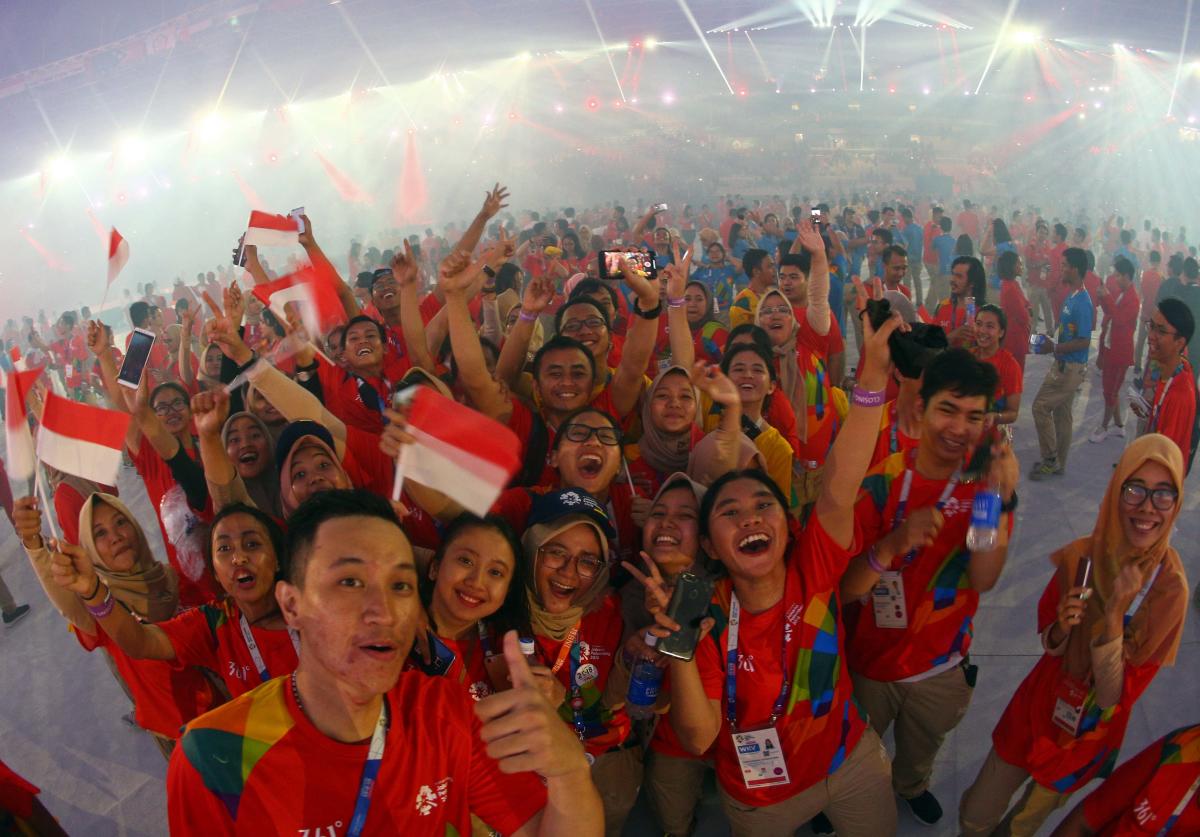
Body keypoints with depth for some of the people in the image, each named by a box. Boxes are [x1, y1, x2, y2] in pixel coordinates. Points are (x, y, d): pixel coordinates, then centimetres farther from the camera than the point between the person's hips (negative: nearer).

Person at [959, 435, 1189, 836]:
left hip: (1090, 735, -1)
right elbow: (1050, 647, -2)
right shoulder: (1081, 556, -18)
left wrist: (1113, 615, -36)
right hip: (1039, 709, 1)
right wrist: (1061, 628, -25)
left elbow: (1112, 698, -23)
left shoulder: (1170, 588, -23)